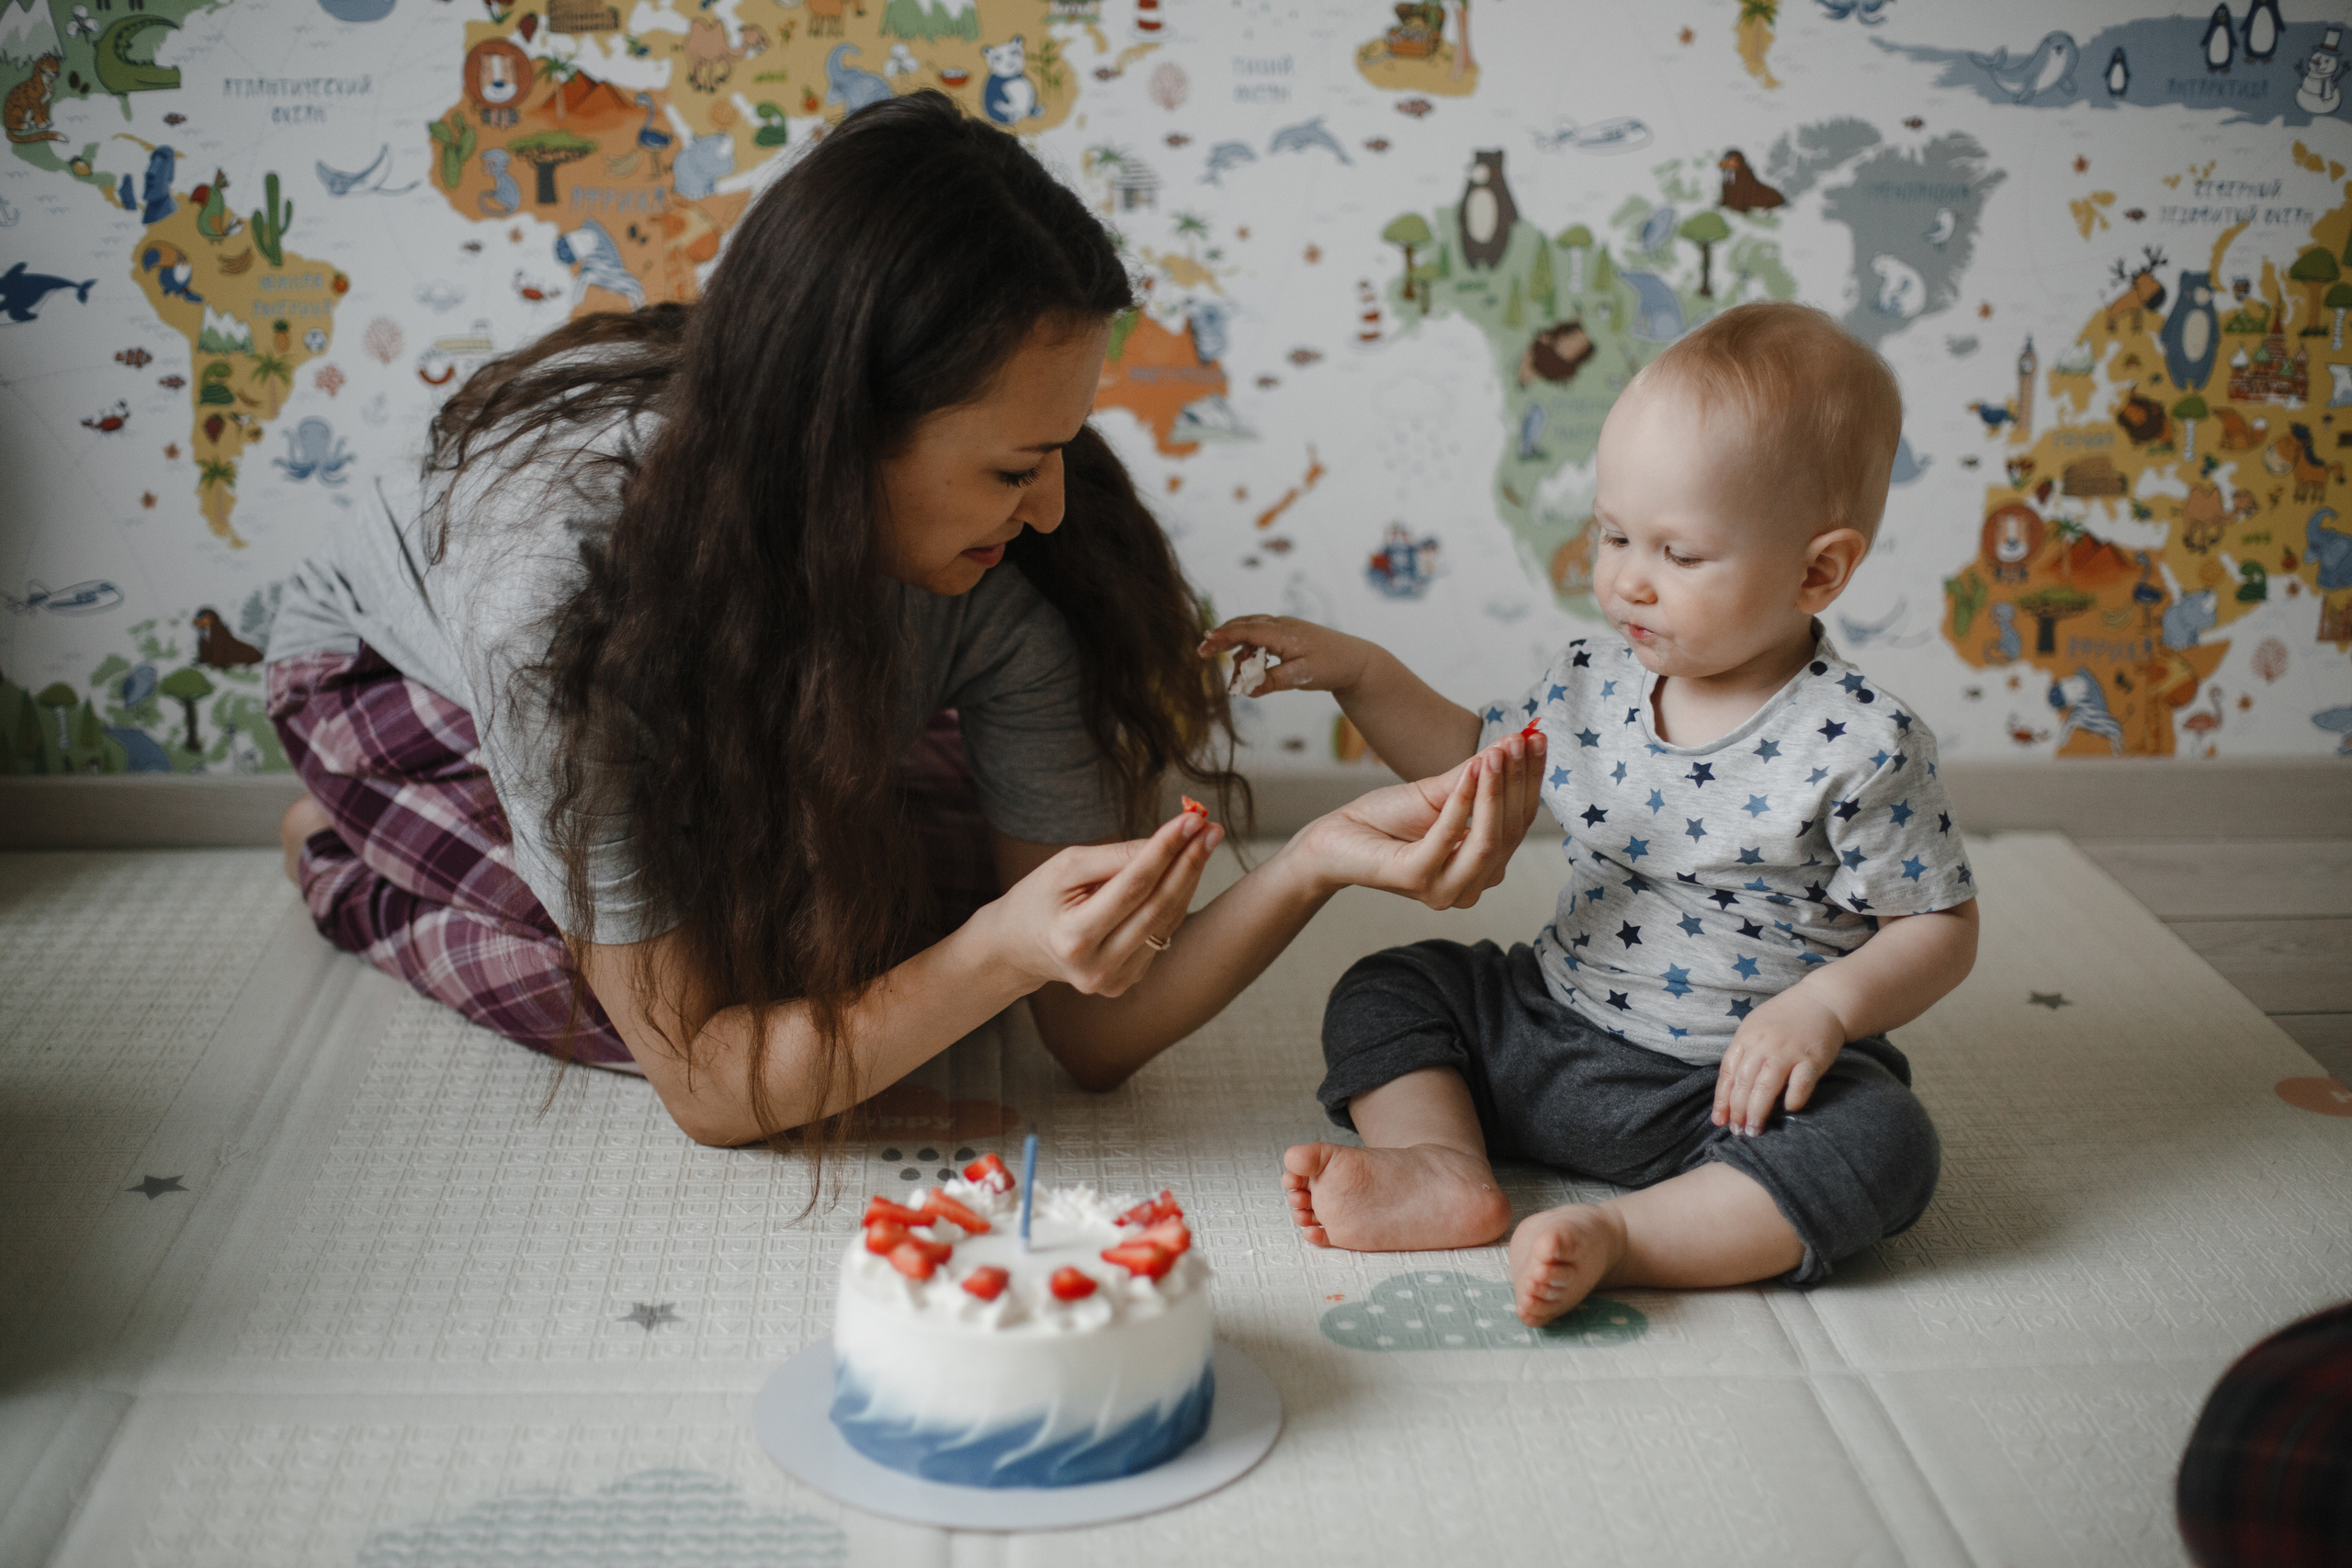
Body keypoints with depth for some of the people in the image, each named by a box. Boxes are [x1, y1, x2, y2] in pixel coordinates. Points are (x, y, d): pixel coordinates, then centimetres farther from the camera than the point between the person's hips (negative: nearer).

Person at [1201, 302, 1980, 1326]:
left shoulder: (1859, 744, -17)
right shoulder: (1591, 684, 0)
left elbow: (1940, 927, -10)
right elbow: (1476, 762, 18)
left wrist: (1826, 1005, -28)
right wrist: (1361, 673, 6)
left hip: (1743, 1083, -5)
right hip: (1557, 1040, 6)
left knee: (1882, 1146, -32)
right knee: (1386, 992, 2)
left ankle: (1617, 1234, -35)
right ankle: (1443, 1167, -20)